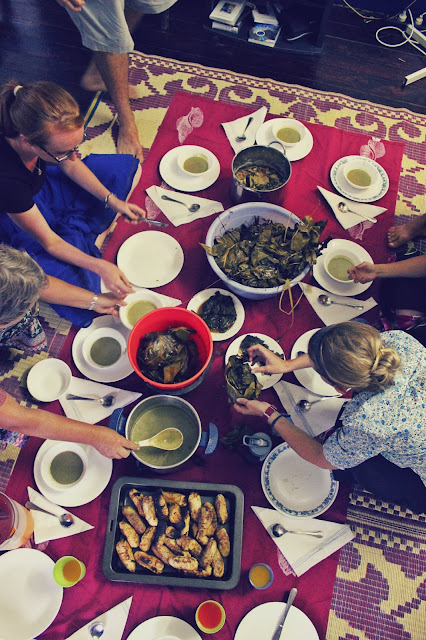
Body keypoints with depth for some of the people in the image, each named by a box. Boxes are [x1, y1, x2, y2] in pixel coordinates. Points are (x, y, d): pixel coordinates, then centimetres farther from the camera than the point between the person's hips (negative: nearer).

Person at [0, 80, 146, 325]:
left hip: (41, 186, 7)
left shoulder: (49, 127, -26)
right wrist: (100, 266, -33)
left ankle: (76, 232, 0)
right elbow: (48, 242, -29)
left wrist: (112, 200, -12)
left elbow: (70, 166, -4)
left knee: (126, 167, 2)